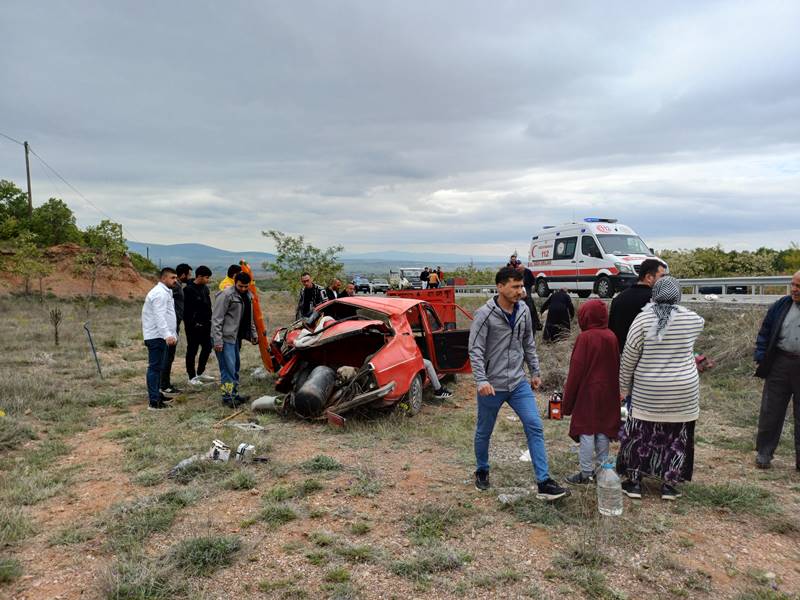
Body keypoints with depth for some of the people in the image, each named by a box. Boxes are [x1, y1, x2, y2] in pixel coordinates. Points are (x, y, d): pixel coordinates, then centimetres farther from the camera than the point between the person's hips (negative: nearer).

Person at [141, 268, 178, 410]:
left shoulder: (165, 292, 19)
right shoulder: (159, 293, -15)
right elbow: (159, 317, -26)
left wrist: (173, 334, 24)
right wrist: (168, 335, -35)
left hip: (160, 336, 11)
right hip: (156, 336, -11)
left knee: (158, 367, 19)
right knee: (155, 367, -10)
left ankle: (156, 394, 31)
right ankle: (153, 401, -9)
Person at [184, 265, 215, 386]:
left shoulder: (205, 288, 10)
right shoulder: (189, 289, -15)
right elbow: (186, 310, -19)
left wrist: (209, 320, 11)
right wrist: (192, 323, -19)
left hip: (205, 325, 8)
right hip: (194, 326, -8)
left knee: (207, 348, 14)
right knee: (192, 351, 2)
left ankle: (200, 373, 29)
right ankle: (192, 377, 12)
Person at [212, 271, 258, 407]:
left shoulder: (248, 295, 11)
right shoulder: (226, 295, -14)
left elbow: (250, 318, 23)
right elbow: (216, 318, -16)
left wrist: (253, 334, 19)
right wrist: (217, 340, -20)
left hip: (236, 337, 8)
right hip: (225, 338, -8)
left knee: (235, 367, 14)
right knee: (228, 368, -8)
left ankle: (234, 394, 23)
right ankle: (227, 397, -1)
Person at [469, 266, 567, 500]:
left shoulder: (523, 311, 1)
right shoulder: (485, 314, -15)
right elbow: (475, 350, -17)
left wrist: (535, 372, 15)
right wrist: (481, 380, -25)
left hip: (519, 383, 4)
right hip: (492, 386, -4)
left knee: (535, 428, -4)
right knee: (484, 432, 13)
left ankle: (543, 483, 1)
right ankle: (482, 471, 37)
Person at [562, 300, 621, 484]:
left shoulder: (585, 338, -16)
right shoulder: (611, 337, 3)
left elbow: (576, 370, -14)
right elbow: (616, 366, 10)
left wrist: (567, 400, -6)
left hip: (587, 393, -6)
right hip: (608, 393, 6)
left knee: (586, 432, 1)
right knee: (603, 431, 14)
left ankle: (586, 472, 6)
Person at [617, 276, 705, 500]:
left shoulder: (643, 318, -9)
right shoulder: (692, 319, -4)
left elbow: (629, 357, -7)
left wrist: (624, 385, 4)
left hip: (647, 392, -1)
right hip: (683, 392, 1)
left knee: (639, 434, 11)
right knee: (676, 437, 12)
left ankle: (634, 482, 18)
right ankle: (669, 485, 19)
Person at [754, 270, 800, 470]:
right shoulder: (781, 306, 4)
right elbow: (765, 332, 8)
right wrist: (761, 357, -1)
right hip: (780, 364, 2)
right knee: (771, 412, 6)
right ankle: (764, 453, 17)